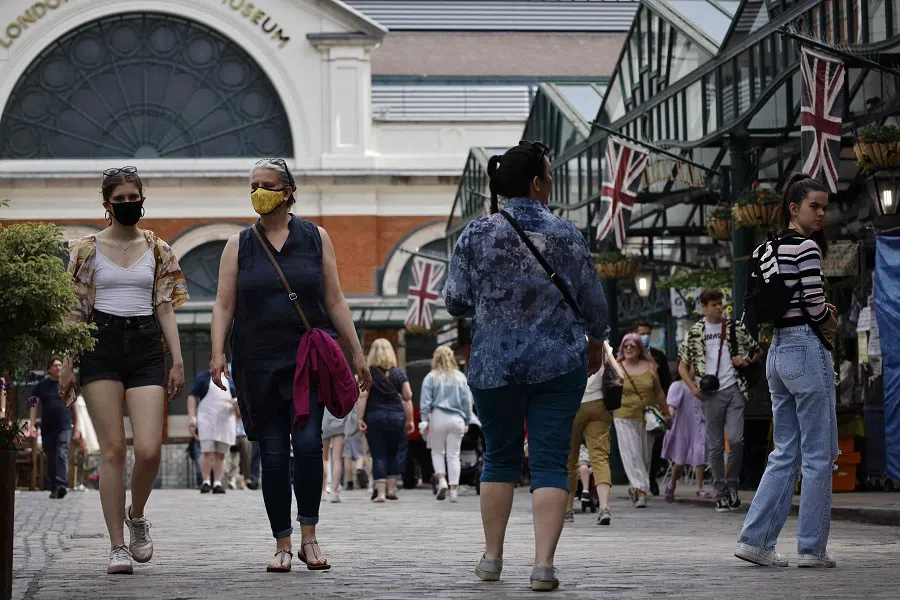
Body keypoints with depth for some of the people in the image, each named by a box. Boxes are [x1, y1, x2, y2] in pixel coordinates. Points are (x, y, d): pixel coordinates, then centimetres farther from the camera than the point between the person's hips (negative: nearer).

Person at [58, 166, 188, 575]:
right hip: (101, 346, -1)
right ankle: (118, 546, 1)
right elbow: (74, 311, 6)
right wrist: (66, 366, 1)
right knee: (112, 448, -6)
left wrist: (178, 361, 3)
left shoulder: (157, 250, 11)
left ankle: (136, 515, 18)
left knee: (149, 449, -12)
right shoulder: (87, 249, 6)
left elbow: (165, 309, 10)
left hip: (146, 346, 1)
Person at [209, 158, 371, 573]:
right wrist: (217, 353, -11)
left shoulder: (315, 238, 7)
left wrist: (357, 353, 4)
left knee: (307, 440, -17)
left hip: (309, 357, -1)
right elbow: (224, 305, 3)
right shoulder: (239, 246, 8)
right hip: (258, 363, 1)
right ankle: (282, 545, 9)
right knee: (273, 455, 0)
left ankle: (308, 538, -7)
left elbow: (334, 301, 8)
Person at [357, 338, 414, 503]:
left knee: (378, 455, 0)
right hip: (396, 416, 2)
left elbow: (362, 397, -10)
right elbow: (408, 398, 3)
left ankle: (380, 492, -7)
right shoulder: (398, 373, 5)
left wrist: (360, 418, -9)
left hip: (374, 417, -2)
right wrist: (410, 420, 6)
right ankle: (392, 489, 14)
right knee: (393, 454, 15)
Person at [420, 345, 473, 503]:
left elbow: (425, 401, -5)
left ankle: (442, 480, -8)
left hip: (438, 418, -2)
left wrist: (425, 420, -3)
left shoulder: (431, 377, -1)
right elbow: (467, 401, 8)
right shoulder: (460, 377, 6)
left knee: (437, 452, 12)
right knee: (453, 455, 5)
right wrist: (467, 422, 14)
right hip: (456, 419, 2)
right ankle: (453, 489, 1)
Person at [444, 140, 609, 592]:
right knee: (550, 462, -1)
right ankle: (544, 563, -11)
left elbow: (456, 302, 0)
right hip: (560, 363, -1)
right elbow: (592, 301, 3)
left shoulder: (476, 235, -4)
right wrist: (597, 340, 22)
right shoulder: (565, 235, -4)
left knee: (500, 457, 17)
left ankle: (492, 556, 20)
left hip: (494, 365, 1)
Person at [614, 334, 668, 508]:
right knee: (632, 455, -10)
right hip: (625, 417, -2)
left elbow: (659, 392, 13)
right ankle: (641, 491, -10)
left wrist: (666, 414, 15)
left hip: (647, 417, 2)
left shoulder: (649, 366, 6)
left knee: (645, 456, 5)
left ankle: (635, 488, 21)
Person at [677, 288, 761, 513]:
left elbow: (757, 352, 17)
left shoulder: (736, 327, 7)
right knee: (716, 446, 2)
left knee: (735, 439, -14)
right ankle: (720, 493, 9)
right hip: (711, 395, 0)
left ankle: (732, 484, 5)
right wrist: (694, 387, -3)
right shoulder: (695, 333, 5)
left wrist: (746, 361, -4)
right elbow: (683, 366, 10)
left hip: (734, 390, 0)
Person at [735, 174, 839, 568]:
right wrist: (832, 325, 6)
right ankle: (812, 547, 1)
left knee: (785, 453, 10)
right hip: (807, 350, -9)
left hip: (778, 351, 9)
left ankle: (755, 539, 4)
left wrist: (821, 313, 9)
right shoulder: (807, 247, -12)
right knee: (818, 454, -2)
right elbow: (816, 307, -15)